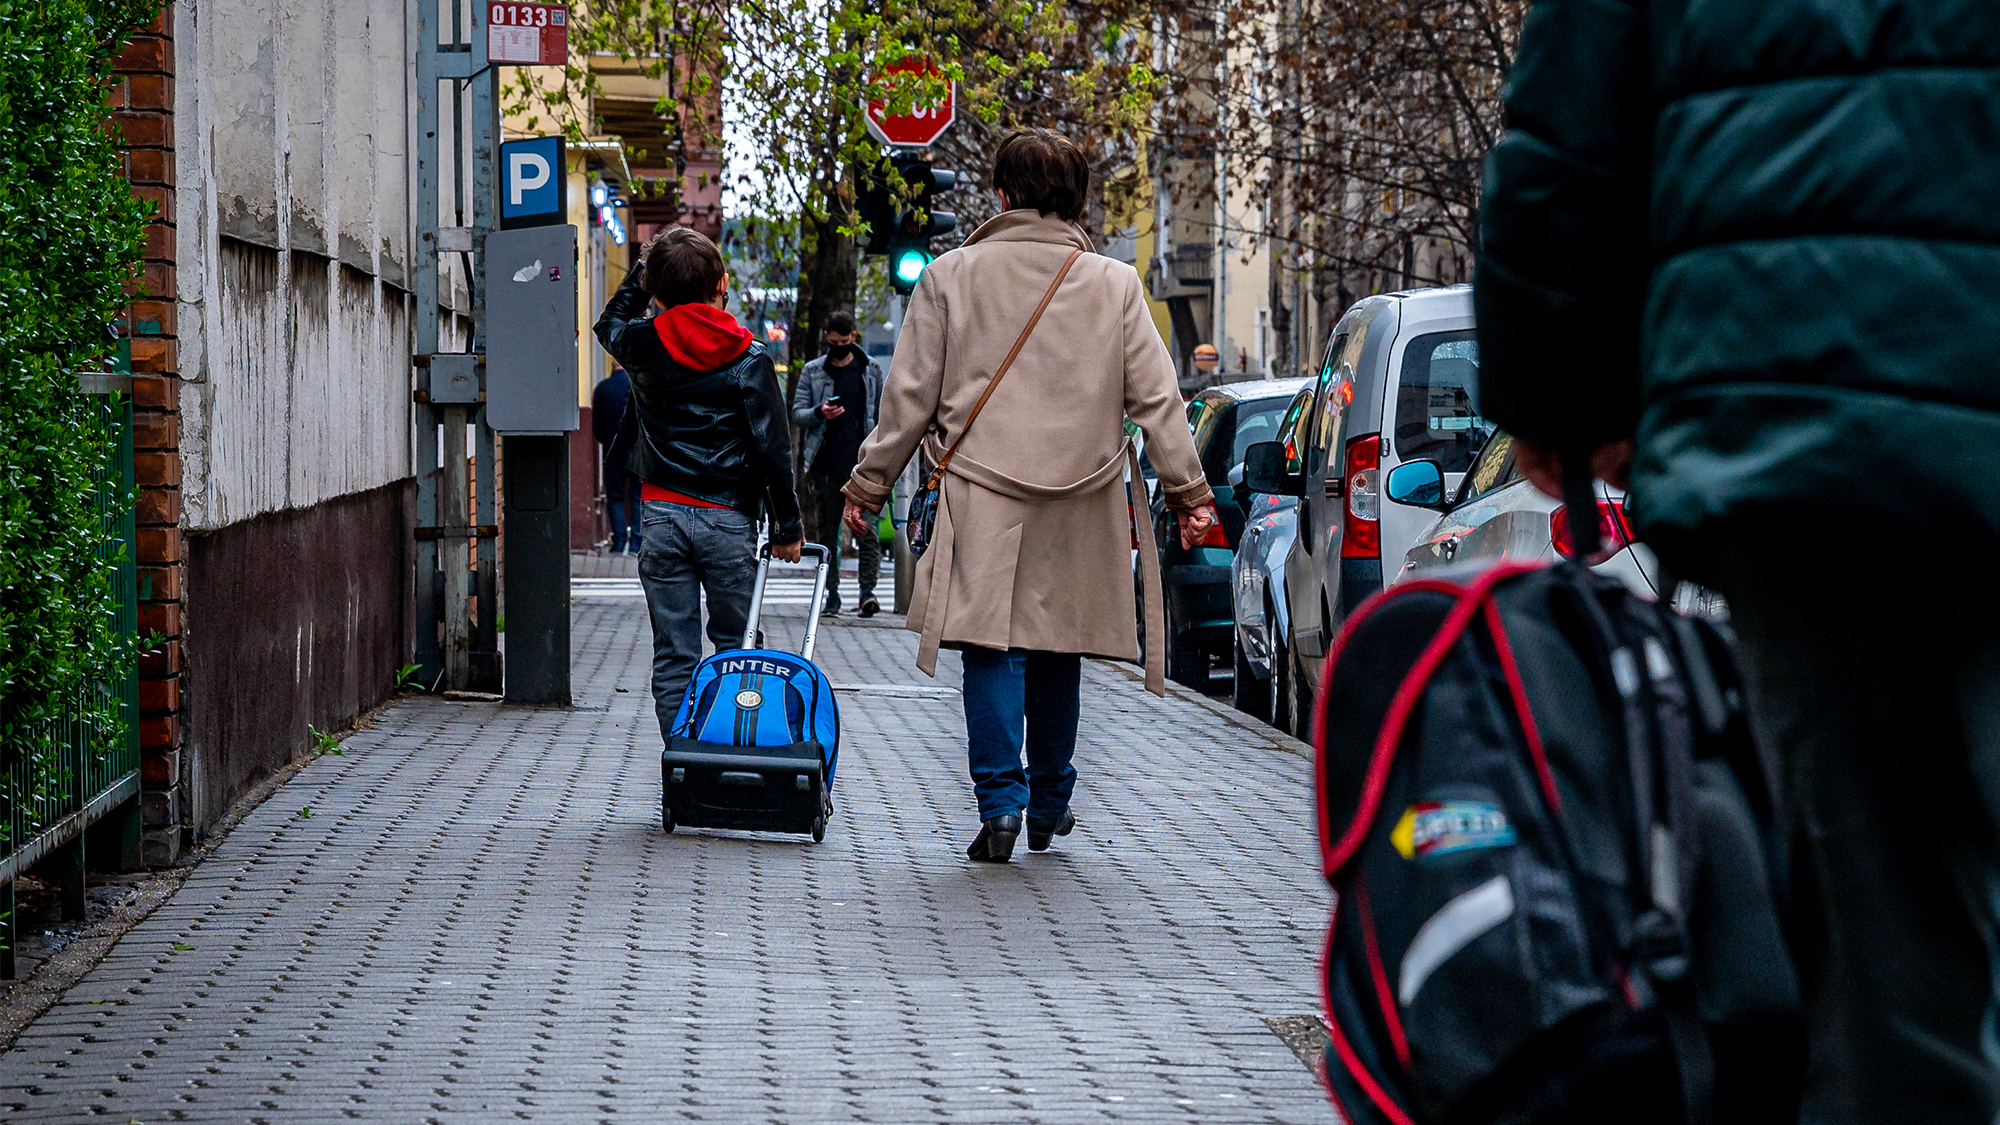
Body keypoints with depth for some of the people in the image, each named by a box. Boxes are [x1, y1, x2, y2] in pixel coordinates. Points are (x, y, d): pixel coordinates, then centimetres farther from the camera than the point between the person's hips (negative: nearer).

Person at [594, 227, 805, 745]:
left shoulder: (643, 346, 1)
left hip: (661, 514, 2)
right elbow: (772, 450, -6)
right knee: (735, 650, 9)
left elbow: (611, 322, 27)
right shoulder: (749, 360, -6)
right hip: (728, 519, -2)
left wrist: (646, 270, 27)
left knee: (673, 656, 4)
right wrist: (788, 527, 2)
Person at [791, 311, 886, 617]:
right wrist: (819, 413, -15)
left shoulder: (871, 370, 10)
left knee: (866, 528, -12)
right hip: (827, 463, 1)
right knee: (828, 530, 5)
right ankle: (832, 593, 11)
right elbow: (797, 412, 7)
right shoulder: (812, 371, 9)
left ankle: (868, 591, -17)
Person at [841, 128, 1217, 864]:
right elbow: (1156, 397, 3)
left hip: (984, 496, -2)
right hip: (1081, 500, 2)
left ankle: (1000, 803, -12)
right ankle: (1049, 804, 22)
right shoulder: (1114, 285, 2)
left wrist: (867, 486, 11)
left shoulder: (952, 276, 0)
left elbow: (909, 396, 2)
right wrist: (1189, 491, 10)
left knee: (993, 649, -1)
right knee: (1058, 651, 13)